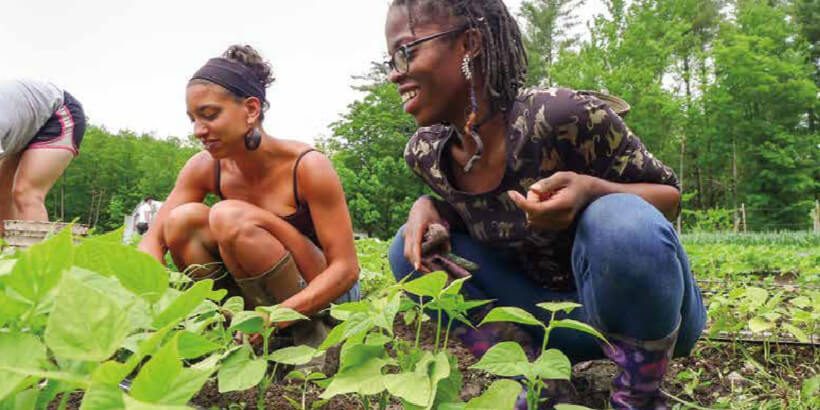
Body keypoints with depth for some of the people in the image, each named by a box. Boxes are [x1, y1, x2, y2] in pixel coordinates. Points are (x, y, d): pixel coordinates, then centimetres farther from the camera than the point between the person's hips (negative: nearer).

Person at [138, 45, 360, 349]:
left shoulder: (307, 167, -23)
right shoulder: (204, 168, -7)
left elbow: (346, 267, -25)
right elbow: (154, 238, -7)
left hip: (324, 294, -5)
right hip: (261, 292, 5)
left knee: (229, 216, -28)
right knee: (182, 219, -15)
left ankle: (305, 335, -14)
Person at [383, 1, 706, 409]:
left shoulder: (561, 114, -27)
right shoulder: (425, 154, -10)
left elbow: (670, 197, -15)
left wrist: (590, 190, -37)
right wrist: (428, 206, -14)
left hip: (646, 305, -4)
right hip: (553, 312, 4)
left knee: (623, 223, -36)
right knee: (410, 251, -9)